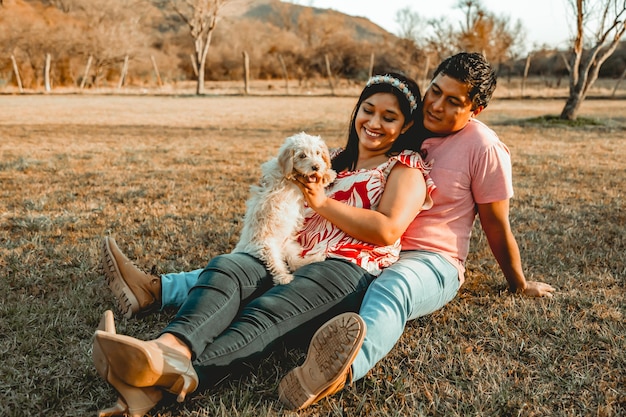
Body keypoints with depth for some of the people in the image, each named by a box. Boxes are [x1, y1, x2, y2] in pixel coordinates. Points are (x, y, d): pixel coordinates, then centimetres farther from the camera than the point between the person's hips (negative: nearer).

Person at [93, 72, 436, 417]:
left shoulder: (406, 167, 12)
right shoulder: (336, 161, 31)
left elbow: (387, 230, -7)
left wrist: (323, 202, -4)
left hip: (349, 268, -5)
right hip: (292, 258, 6)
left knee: (267, 311, -34)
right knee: (224, 267, -26)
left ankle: (177, 376, -57)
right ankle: (170, 348, -54)